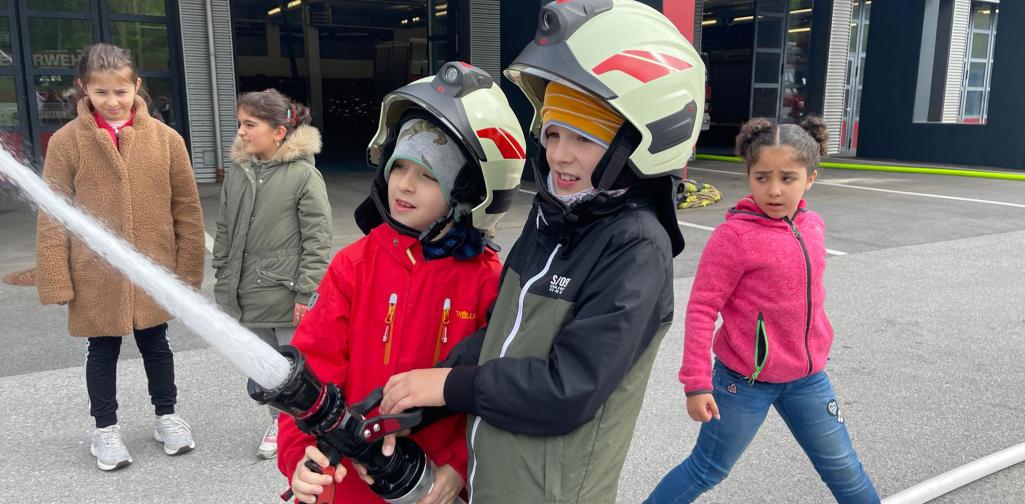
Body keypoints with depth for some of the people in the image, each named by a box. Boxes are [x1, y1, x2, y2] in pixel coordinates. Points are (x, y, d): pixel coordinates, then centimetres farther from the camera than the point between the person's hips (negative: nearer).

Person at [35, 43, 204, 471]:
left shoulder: (165, 138, -4)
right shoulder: (66, 141, -6)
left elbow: (187, 207, 0)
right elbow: (53, 216, -5)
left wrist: (189, 268, 1)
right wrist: (57, 278, -9)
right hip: (95, 275, -1)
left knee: (156, 344, 17)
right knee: (102, 351, 14)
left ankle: (166, 416, 36)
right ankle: (105, 428, 33)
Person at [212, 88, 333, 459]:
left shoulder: (304, 174, -13)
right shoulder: (236, 173, 5)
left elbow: (317, 240, -13)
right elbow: (225, 236, 11)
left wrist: (306, 293, -16)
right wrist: (225, 290, 10)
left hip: (288, 297, -6)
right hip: (250, 296, 6)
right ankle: (280, 421, 37)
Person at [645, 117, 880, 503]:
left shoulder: (812, 225, 0)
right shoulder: (735, 234, -20)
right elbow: (702, 310, -18)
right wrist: (697, 383, -19)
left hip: (807, 376, 6)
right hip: (746, 380, -5)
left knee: (842, 467, 18)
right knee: (707, 471, 9)